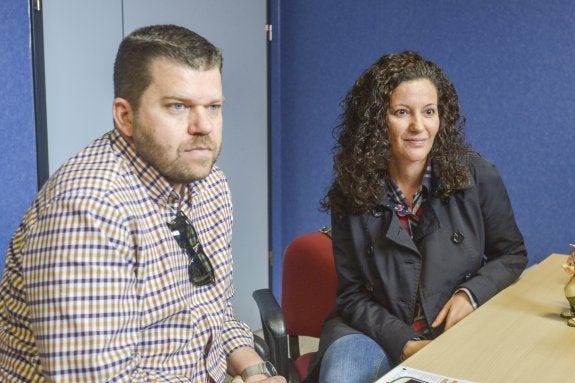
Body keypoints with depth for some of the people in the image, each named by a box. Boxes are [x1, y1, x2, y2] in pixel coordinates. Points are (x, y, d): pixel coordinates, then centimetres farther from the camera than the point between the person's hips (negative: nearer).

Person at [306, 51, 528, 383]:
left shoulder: (477, 177, -6)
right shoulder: (351, 192, -5)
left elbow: (512, 255, 8)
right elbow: (353, 294, -2)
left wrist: (472, 293, -11)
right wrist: (404, 343, -16)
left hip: (458, 331, 1)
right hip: (376, 330, -1)